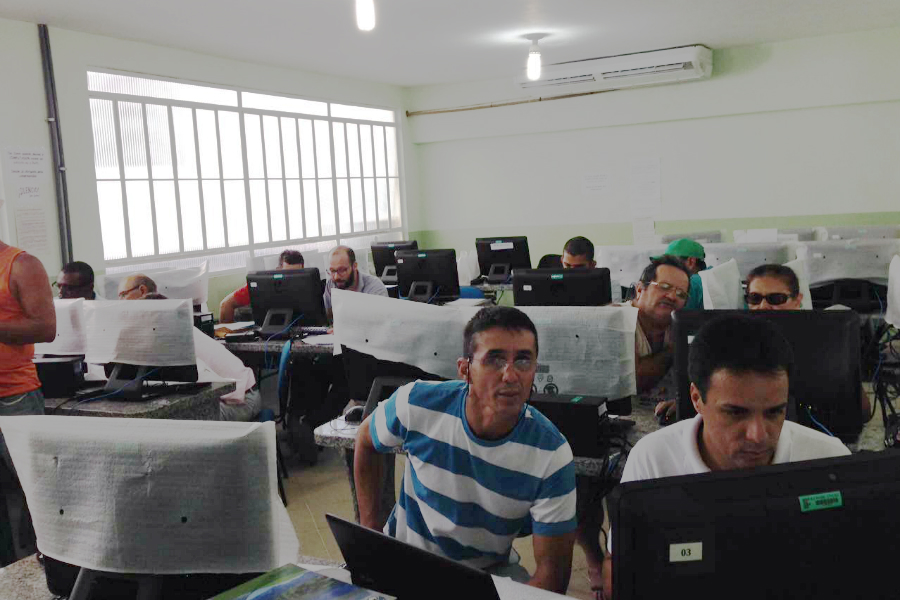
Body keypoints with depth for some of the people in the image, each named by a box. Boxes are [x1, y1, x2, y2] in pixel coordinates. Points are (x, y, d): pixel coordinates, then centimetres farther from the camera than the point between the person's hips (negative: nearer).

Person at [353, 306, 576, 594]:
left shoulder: (552, 456, -19)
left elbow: (552, 569, -14)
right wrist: (369, 529, 5)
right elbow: (366, 442, 5)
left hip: (487, 571, 1)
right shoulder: (416, 404, -18)